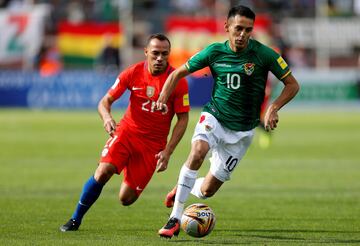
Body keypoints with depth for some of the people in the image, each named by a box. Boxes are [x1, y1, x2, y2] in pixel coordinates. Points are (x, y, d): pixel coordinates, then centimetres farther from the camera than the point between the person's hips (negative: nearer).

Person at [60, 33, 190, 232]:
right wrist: (107, 117, -25)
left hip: (153, 143, -1)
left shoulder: (177, 81, -10)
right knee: (103, 171, -25)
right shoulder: (133, 73, -6)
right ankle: (75, 220, -8)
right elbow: (105, 101, -1)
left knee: (126, 199, -6)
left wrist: (168, 152, -12)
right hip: (127, 131, 1)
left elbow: (183, 119, -4)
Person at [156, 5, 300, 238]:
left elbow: (292, 84, -4)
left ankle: (183, 189, 40)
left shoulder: (264, 54, -13)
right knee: (197, 152, -34)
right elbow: (178, 73, 5)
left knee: (207, 190, 1)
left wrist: (273, 108, -19)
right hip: (214, 118, 0)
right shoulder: (214, 52, -7)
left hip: (242, 131, 0)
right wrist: (162, 99, -10)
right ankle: (175, 220, -25)